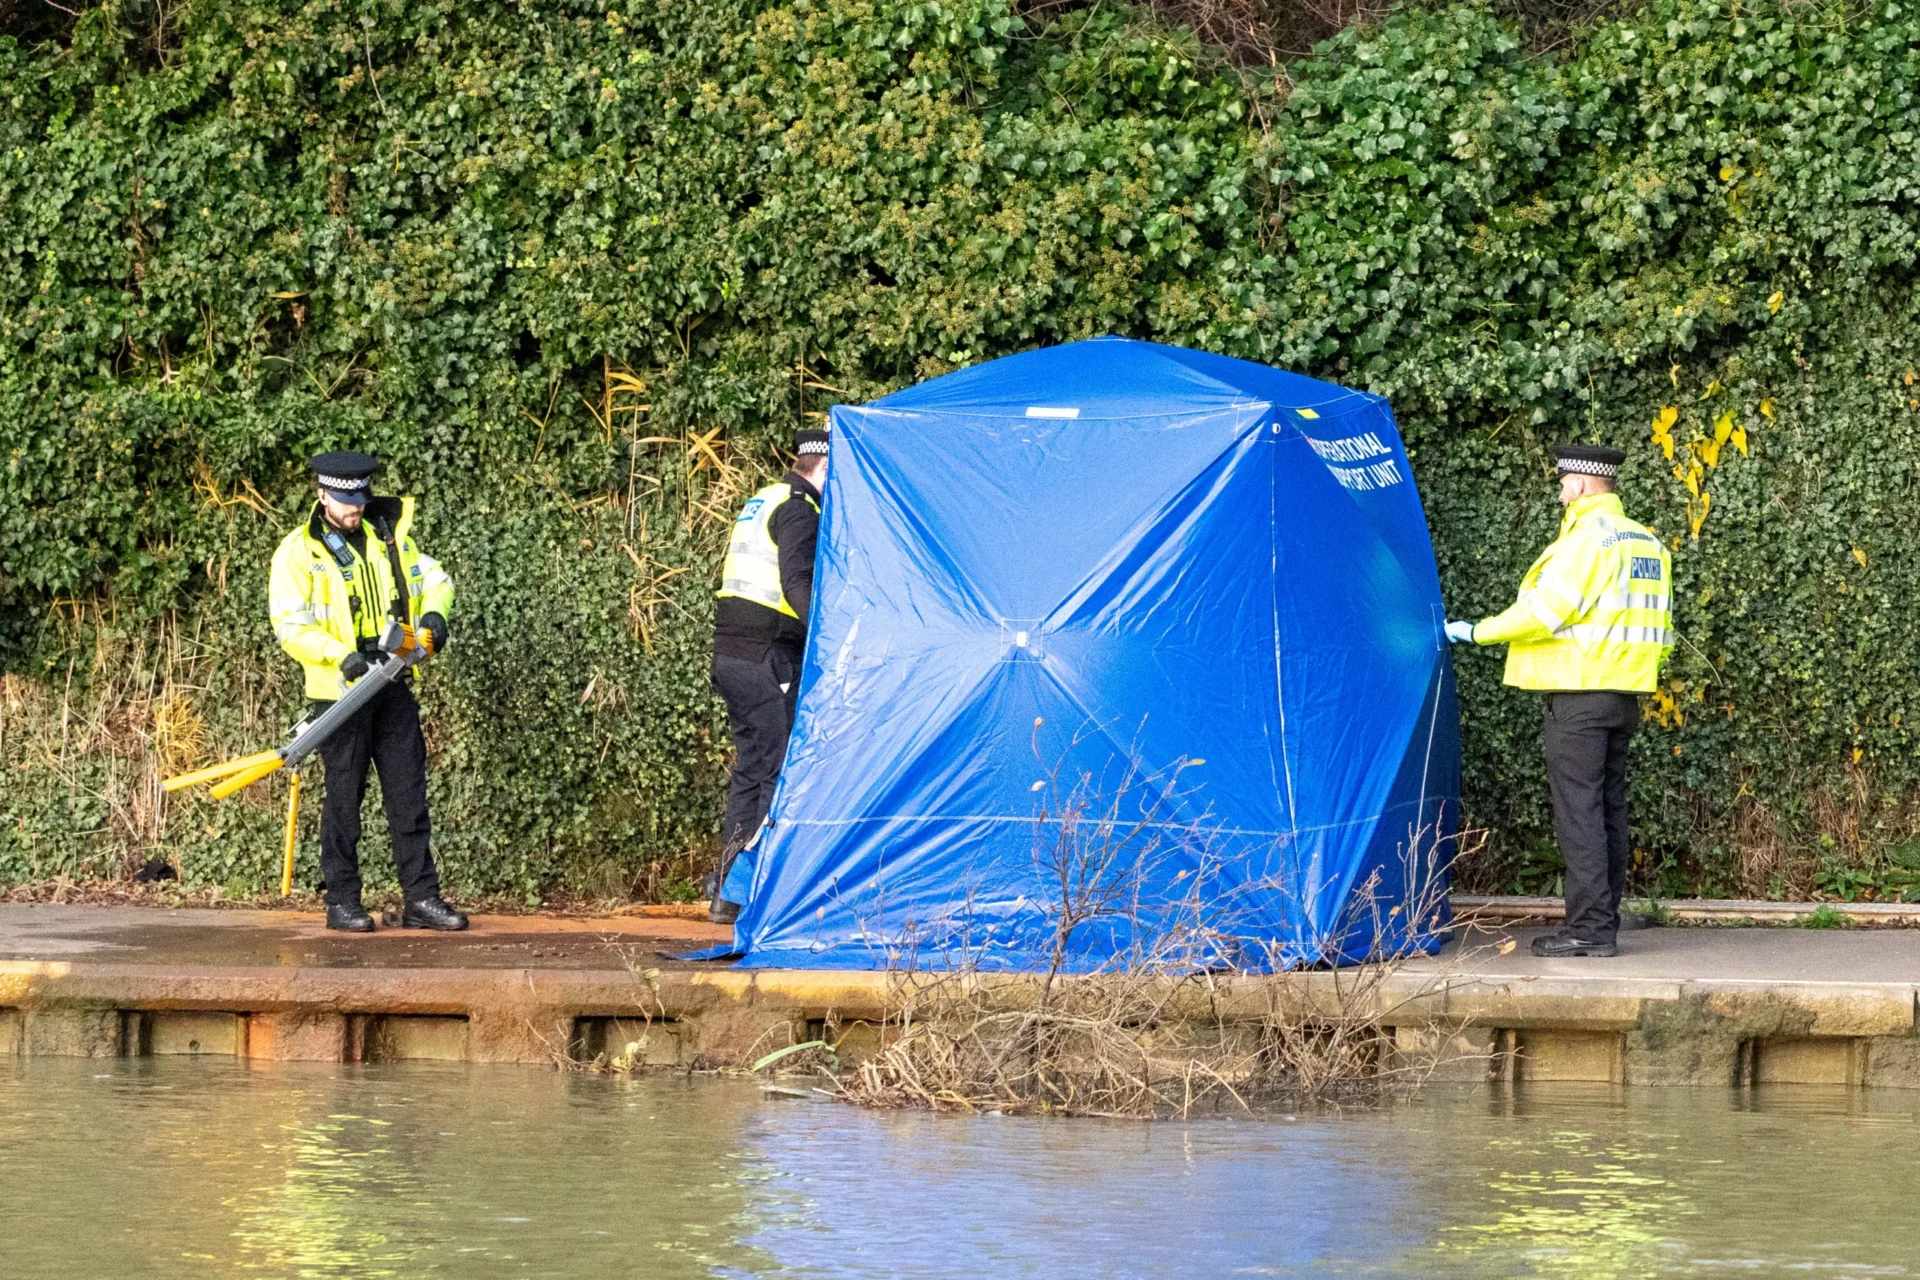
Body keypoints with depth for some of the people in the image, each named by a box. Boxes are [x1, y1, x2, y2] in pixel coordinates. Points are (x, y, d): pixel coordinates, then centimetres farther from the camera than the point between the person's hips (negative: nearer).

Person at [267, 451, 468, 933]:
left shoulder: (389, 536, 10)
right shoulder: (298, 551, -6)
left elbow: (434, 578, 19)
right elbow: (290, 626, -12)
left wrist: (433, 614, -3)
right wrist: (342, 656, -24)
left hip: (394, 691, 5)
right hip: (340, 692, -5)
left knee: (409, 794, 4)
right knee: (343, 798, 0)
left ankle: (421, 898, 7)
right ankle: (342, 902, 7)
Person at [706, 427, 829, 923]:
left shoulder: (762, 502, 20)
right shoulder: (798, 509, -10)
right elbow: (797, 583, -24)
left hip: (732, 654, 10)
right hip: (768, 659, -10)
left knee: (752, 770, 13)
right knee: (779, 772, -7)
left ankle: (727, 892, 13)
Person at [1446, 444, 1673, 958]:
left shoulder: (1588, 538, -13)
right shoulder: (1647, 543, 15)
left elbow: (1547, 608, -17)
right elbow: (1659, 630, 18)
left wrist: (1478, 631, -9)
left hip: (1581, 690, -9)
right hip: (1625, 693, 9)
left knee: (1579, 809, -8)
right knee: (1609, 809, 12)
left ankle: (1589, 927, -11)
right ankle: (1604, 923, 14)